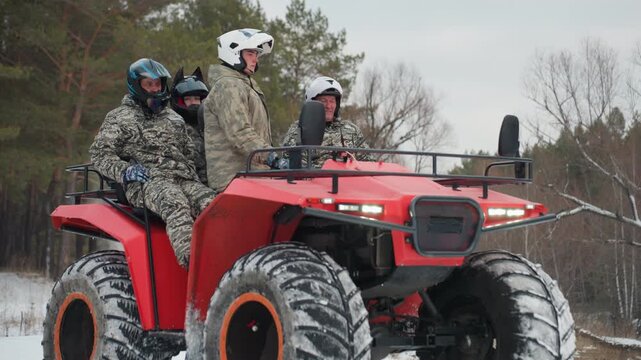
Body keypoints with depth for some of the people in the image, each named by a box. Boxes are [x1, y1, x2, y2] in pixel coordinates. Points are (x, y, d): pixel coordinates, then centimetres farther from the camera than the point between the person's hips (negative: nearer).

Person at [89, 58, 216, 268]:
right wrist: (124, 171, -9)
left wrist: (192, 174, 15)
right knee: (175, 204, -40)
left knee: (212, 204, -29)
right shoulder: (119, 118, 15)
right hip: (146, 181, -5)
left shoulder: (173, 119, 31)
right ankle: (189, 259, -58)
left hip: (184, 179, 5)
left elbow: (188, 152, 37)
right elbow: (99, 154, 8)